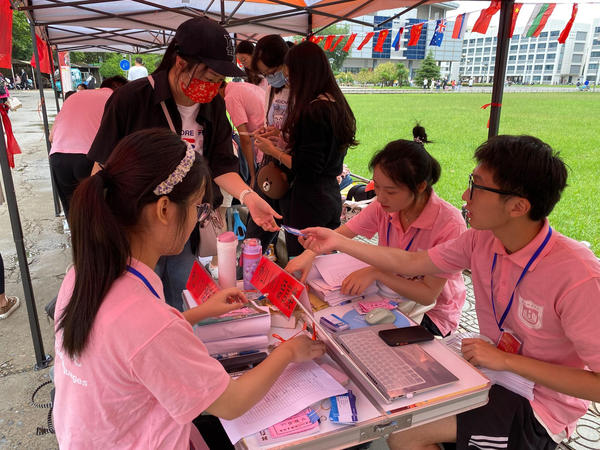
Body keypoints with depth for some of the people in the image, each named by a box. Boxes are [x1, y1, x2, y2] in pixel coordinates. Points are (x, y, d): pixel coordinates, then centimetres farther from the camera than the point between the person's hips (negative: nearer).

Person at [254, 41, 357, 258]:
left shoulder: (312, 110, -20)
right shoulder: (336, 104, 7)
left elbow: (307, 169, -22)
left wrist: (273, 151, -8)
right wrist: (283, 138, 16)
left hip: (308, 203, -9)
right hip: (331, 197, 9)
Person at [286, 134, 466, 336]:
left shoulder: (450, 223, -26)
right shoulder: (383, 206, -11)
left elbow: (429, 294, -24)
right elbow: (339, 234, -1)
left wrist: (376, 272, -33)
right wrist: (309, 255, -20)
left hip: (433, 312, -4)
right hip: (390, 293, 5)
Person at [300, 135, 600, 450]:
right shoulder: (483, 239, -10)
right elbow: (410, 263, 0)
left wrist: (505, 360, -24)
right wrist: (338, 242, -1)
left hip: (540, 407, -6)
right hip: (493, 370, 6)